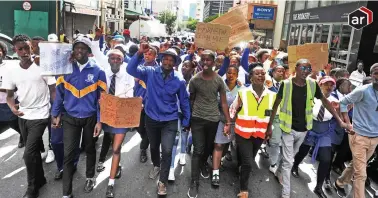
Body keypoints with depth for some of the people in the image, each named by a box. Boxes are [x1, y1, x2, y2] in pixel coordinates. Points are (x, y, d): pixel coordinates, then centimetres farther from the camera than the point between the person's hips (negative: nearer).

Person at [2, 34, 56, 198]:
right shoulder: (12, 71, 1)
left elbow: (53, 90, -7)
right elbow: (9, 94, 10)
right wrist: (12, 107, -12)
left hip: (39, 116, -5)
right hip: (23, 116, 5)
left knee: (28, 154, -8)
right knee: (33, 151, 18)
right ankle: (40, 179, 38)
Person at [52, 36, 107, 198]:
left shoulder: (98, 71, -10)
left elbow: (101, 98, -7)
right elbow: (59, 93, 3)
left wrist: (99, 121, -9)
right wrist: (55, 114, 3)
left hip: (90, 118, 0)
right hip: (70, 118, 1)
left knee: (90, 149, 19)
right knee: (68, 154, 1)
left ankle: (90, 177, 42)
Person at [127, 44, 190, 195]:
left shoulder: (179, 80, -9)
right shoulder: (150, 72, -10)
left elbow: (184, 101, 1)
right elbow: (131, 69, -22)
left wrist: (186, 121, 5)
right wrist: (139, 54, -35)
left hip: (170, 121, -1)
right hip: (151, 118, 2)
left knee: (167, 151, -9)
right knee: (153, 146, 23)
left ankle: (163, 182, 13)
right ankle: (156, 166, 55)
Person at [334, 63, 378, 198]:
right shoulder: (362, 91, -15)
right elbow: (343, 103, -6)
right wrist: (348, 124, -10)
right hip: (359, 136, -6)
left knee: (356, 166, 21)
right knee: (361, 174, -2)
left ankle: (339, 183, 43)